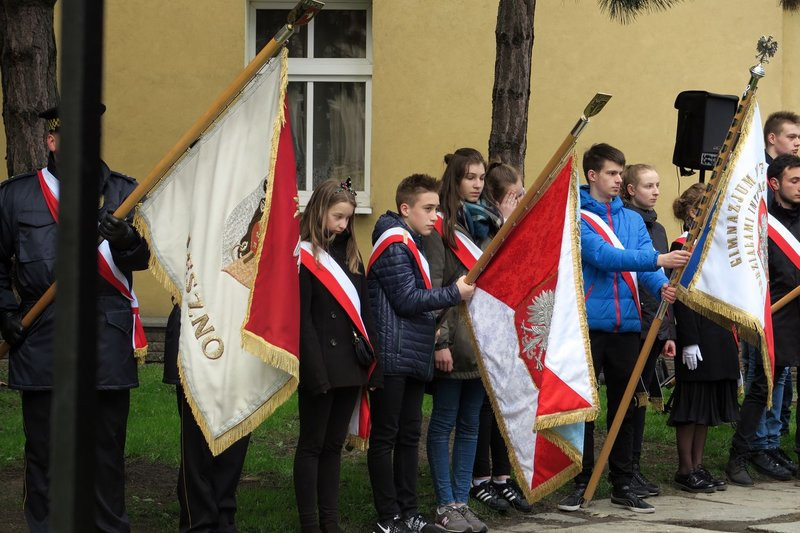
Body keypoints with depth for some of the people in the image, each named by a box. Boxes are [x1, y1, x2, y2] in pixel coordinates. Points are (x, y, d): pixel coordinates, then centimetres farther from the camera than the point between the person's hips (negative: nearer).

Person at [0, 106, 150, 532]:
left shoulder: (123, 192, 9)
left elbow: (142, 257, -4)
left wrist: (125, 241, -26)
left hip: (107, 342, 0)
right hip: (41, 340, 0)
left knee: (107, 448, 4)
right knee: (44, 450, 3)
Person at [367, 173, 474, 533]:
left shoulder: (413, 245, 18)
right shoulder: (394, 245, -12)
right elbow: (407, 300, -17)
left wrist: (433, 325, 11)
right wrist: (455, 293, -11)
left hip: (413, 358, 10)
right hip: (392, 356, -10)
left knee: (409, 435, 11)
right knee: (385, 437, -3)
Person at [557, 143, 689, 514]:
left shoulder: (633, 219, 13)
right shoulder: (576, 217, -5)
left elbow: (647, 266, 3)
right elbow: (602, 256, -19)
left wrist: (661, 286, -21)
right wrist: (657, 260, -26)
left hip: (626, 325, 5)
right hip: (588, 324, -5)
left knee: (624, 407, 9)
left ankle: (622, 484, 16)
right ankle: (580, 483, 8)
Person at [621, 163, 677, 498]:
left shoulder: (657, 228, 16)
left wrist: (669, 332, 17)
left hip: (654, 325, 7)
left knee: (640, 397, 9)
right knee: (631, 396, -5)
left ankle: (633, 468, 14)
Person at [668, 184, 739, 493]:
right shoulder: (682, 247, -10)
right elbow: (681, 299, -15)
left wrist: (733, 338, 18)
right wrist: (689, 342, -20)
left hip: (720, 337, 8)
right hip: (697, 338, -8)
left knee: (710, 405, 11)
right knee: (692, 404, -3)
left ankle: (698, 466, 18)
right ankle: (685, 471, 4)